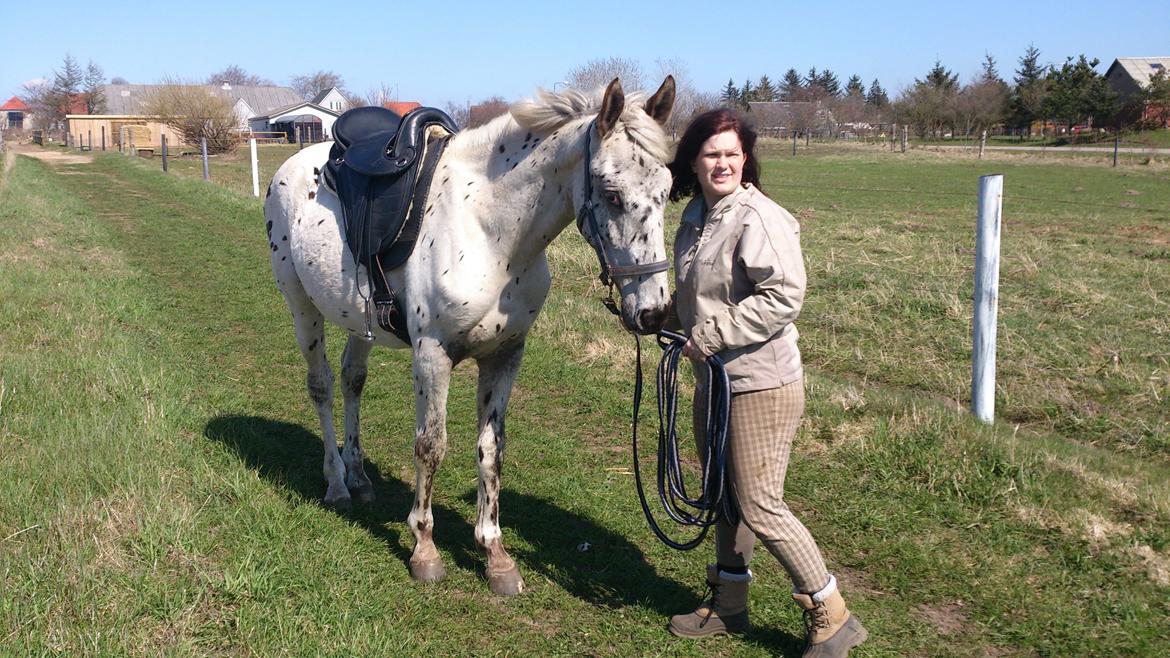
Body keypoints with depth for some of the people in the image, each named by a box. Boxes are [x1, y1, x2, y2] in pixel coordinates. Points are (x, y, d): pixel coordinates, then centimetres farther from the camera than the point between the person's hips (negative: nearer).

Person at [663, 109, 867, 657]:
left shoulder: (758, 217, -18)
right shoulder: (697, 213, 9)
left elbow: (784, 295, -27)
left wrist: (712, 335, -23)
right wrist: (669, 314, 6)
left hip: (760, 384, -9)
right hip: (714, 380, 9)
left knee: (759, 508, -4)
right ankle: (728, 605, 36)